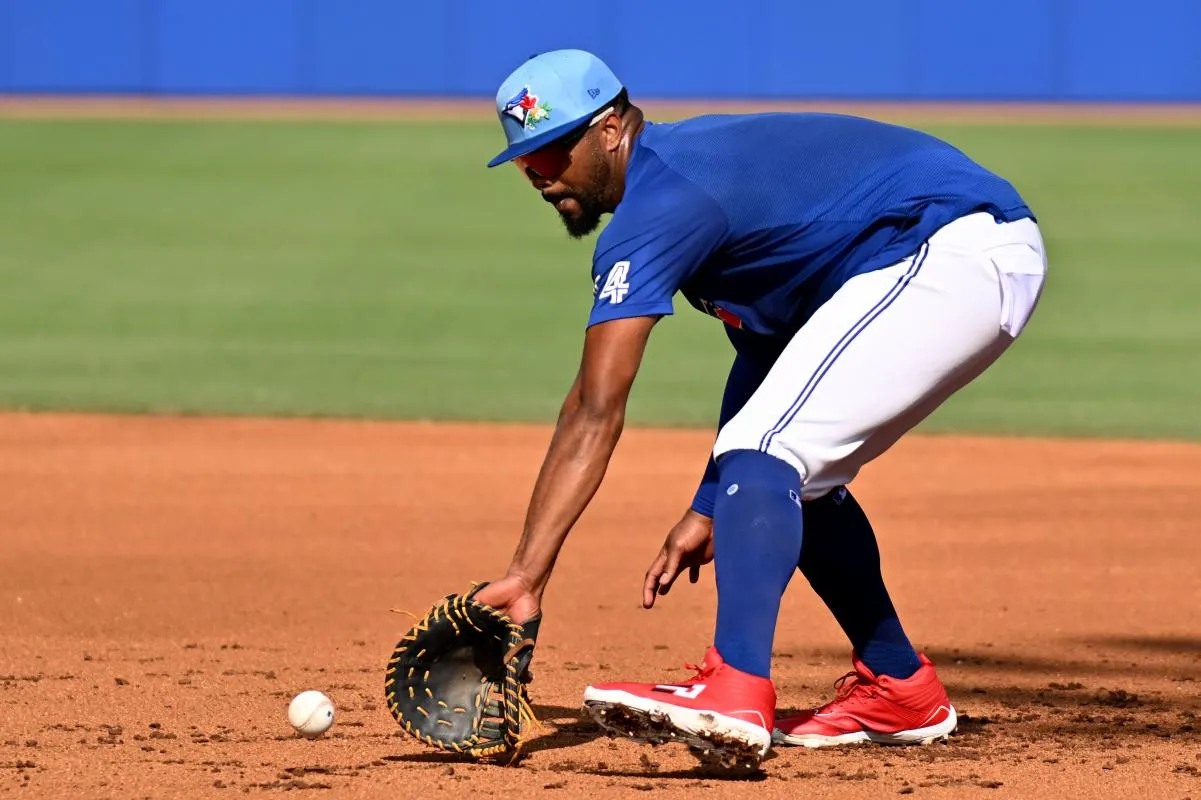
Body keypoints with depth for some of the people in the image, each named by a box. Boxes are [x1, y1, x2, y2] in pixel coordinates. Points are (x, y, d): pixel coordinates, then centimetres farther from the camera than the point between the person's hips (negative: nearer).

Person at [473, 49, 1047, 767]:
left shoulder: (657, 207, -14)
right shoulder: (687, 164, 17)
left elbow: (596, 413, -21)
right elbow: (765, 348, 23)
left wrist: (527, 575, -24)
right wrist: (712, 506, 18)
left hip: (956, 257, -11)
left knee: (765, 453, -21)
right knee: (792, 474, 21)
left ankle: (736, 694, -39)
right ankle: (898, 689, 28)